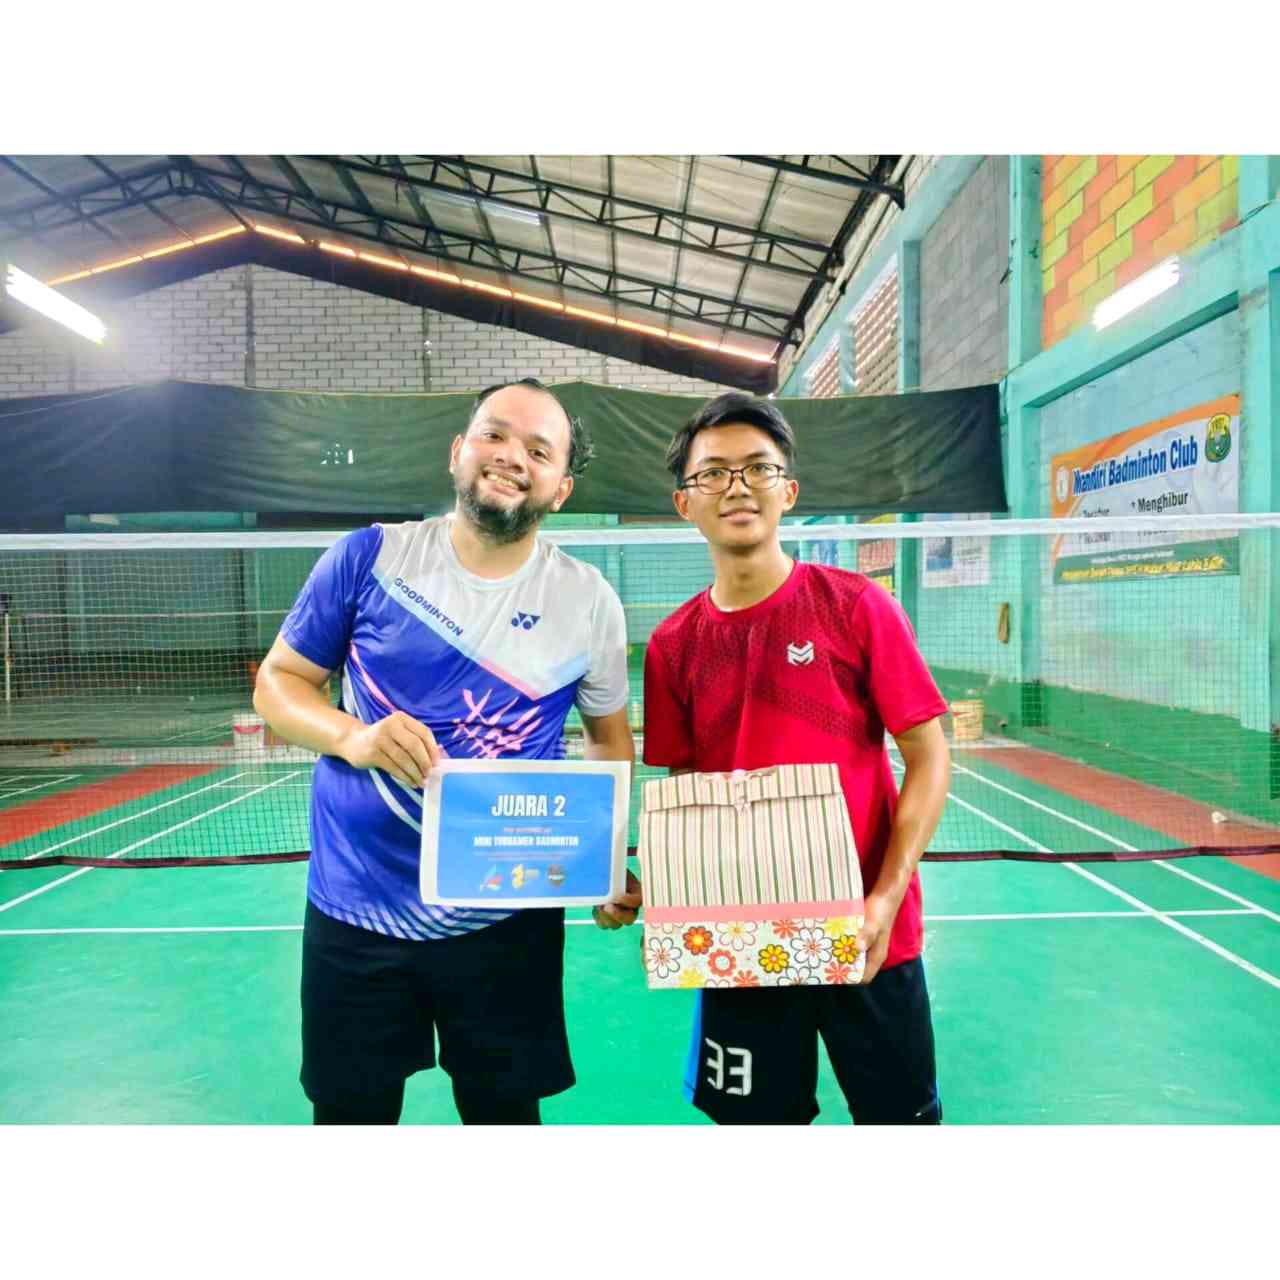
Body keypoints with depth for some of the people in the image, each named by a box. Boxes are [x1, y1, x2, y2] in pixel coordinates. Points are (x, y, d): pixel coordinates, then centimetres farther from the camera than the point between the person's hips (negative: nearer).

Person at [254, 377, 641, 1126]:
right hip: (355, 911, 1)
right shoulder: (369, 556, -7)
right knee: (349, 1112, 20)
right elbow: (277, 681, 1)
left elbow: (610, 739, 5)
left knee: (506, 1111, 17)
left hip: (508, 920, 0)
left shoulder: (589, 601, -5)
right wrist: (351, 737, -20)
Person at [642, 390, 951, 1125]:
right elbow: (680, 791, 6)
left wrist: (886, 897, -15)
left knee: (903, 1115, 16)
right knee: (756, 1116, 17)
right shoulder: (672, 645, -1)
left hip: (867, 934, -1)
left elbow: (929, 757, -6)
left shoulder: (856, 605, -8)